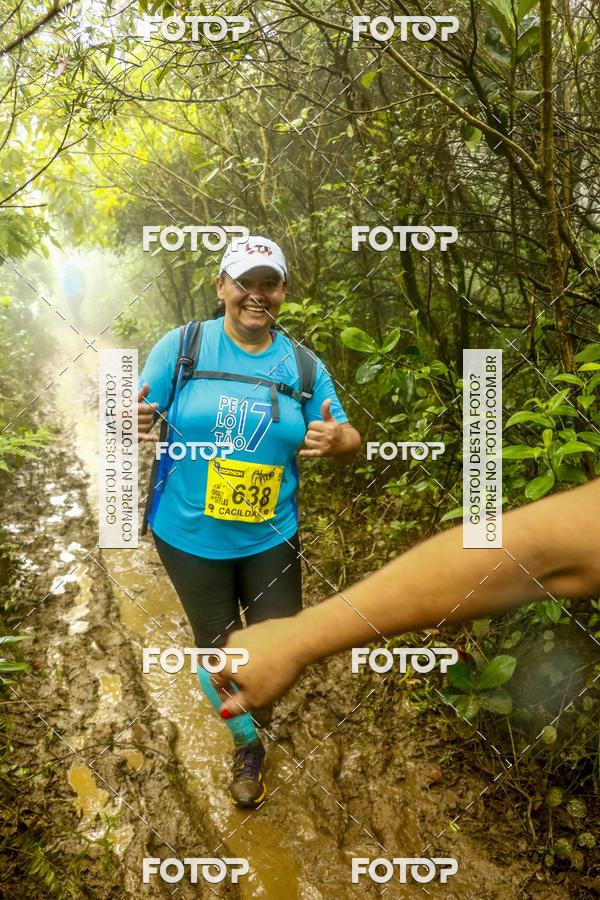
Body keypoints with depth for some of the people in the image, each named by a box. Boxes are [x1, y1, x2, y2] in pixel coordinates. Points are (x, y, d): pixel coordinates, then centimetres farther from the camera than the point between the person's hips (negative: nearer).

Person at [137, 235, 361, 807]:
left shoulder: (304, 365, 0)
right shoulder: (180, 347, -7)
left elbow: (350, 442, 2)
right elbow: (137, 421, -4)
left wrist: (336, 441, -22)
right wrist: (132, 426, -28)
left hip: (270, 538, 2)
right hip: (191, 538, -1)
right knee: (217, 650, 12)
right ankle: (246, 744, 44)